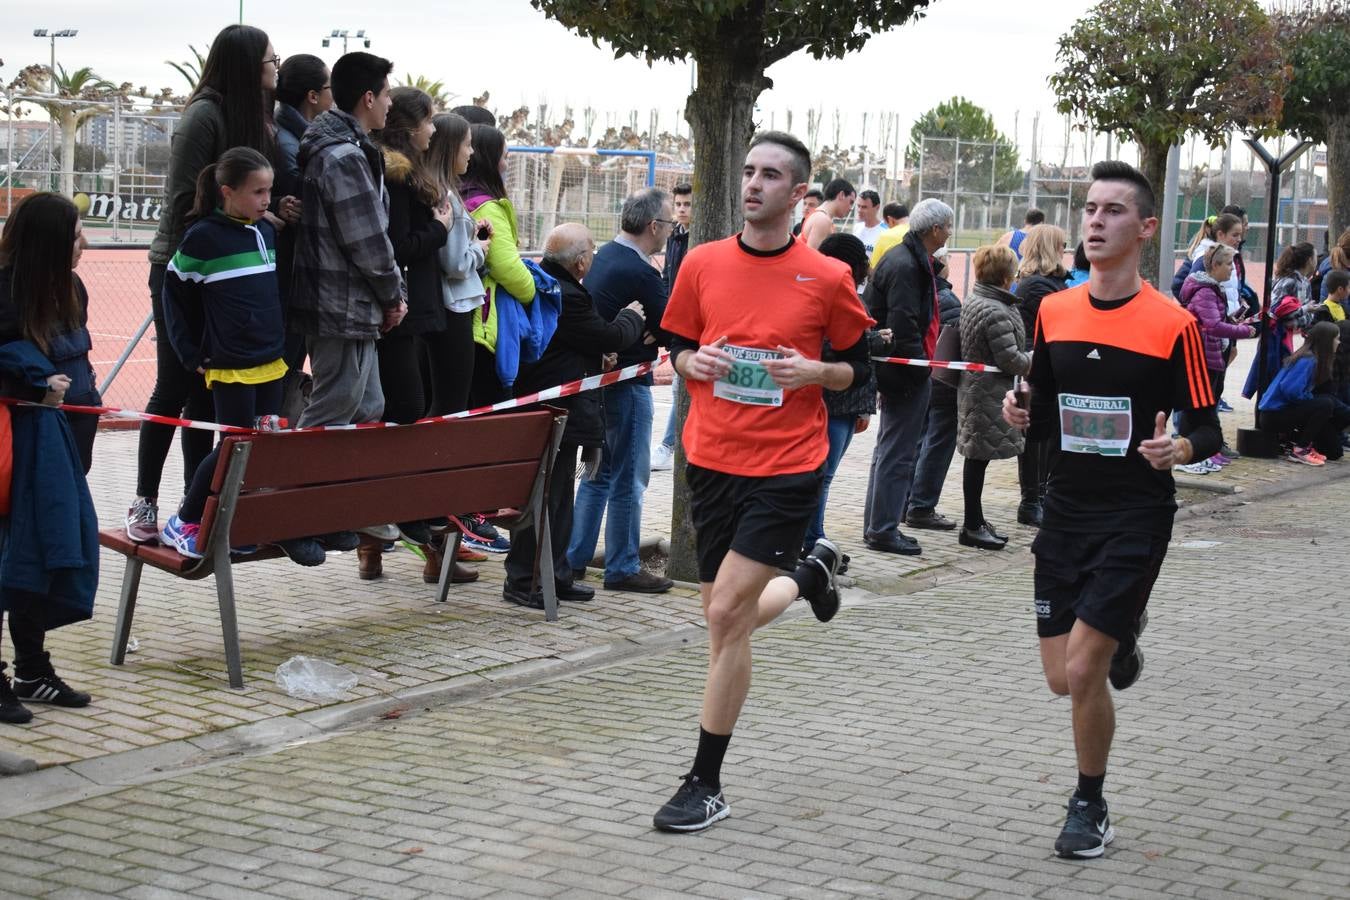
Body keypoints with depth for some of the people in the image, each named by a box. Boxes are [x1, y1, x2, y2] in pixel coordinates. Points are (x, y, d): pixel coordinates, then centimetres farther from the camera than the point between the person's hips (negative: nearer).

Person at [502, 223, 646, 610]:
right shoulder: (567, 297, -22)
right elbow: (609, 337, -13)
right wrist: (633, 317, 6)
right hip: (561, 414, -11)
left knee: (559, 495, 17)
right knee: (544, 496, -4)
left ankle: (555, 575, 25)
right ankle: (522, 581, 2)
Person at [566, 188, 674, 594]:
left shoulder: (605, 256, 8)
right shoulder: (641, 273, -21)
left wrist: (647, 331, -4)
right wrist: (648, 333, 3)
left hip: (598, 376, 9)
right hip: (627, 382, -9)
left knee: (600, 471, 18)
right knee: (629, 478, -1)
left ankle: (574, 556, 22)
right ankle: (622, 567, 5)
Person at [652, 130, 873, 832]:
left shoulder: (827, 277, -4)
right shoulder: (703, 263, 4)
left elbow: (859, 368, 6)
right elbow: (676, 346, 15)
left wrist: (813, 371, -14)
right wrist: (694, 363, -7)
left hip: (786, 466, -4)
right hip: (712, 459, 4)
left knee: (725, 614, -11)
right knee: (727, 619, 12)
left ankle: (706, 785, 0)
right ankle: (812, 574, 46)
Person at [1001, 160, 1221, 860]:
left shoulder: (1173, 325, -11)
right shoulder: (1054, 312, 4)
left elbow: (1207, 430, -7)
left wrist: (1179, 449, -28)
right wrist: (1022, 415, -8)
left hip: (1136, 518, -5)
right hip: (1066, 512, 5)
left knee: (1082, 671, -11)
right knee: (1062, 678, 8)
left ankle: (1090, 805, 13)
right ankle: (1122, 638, 44)